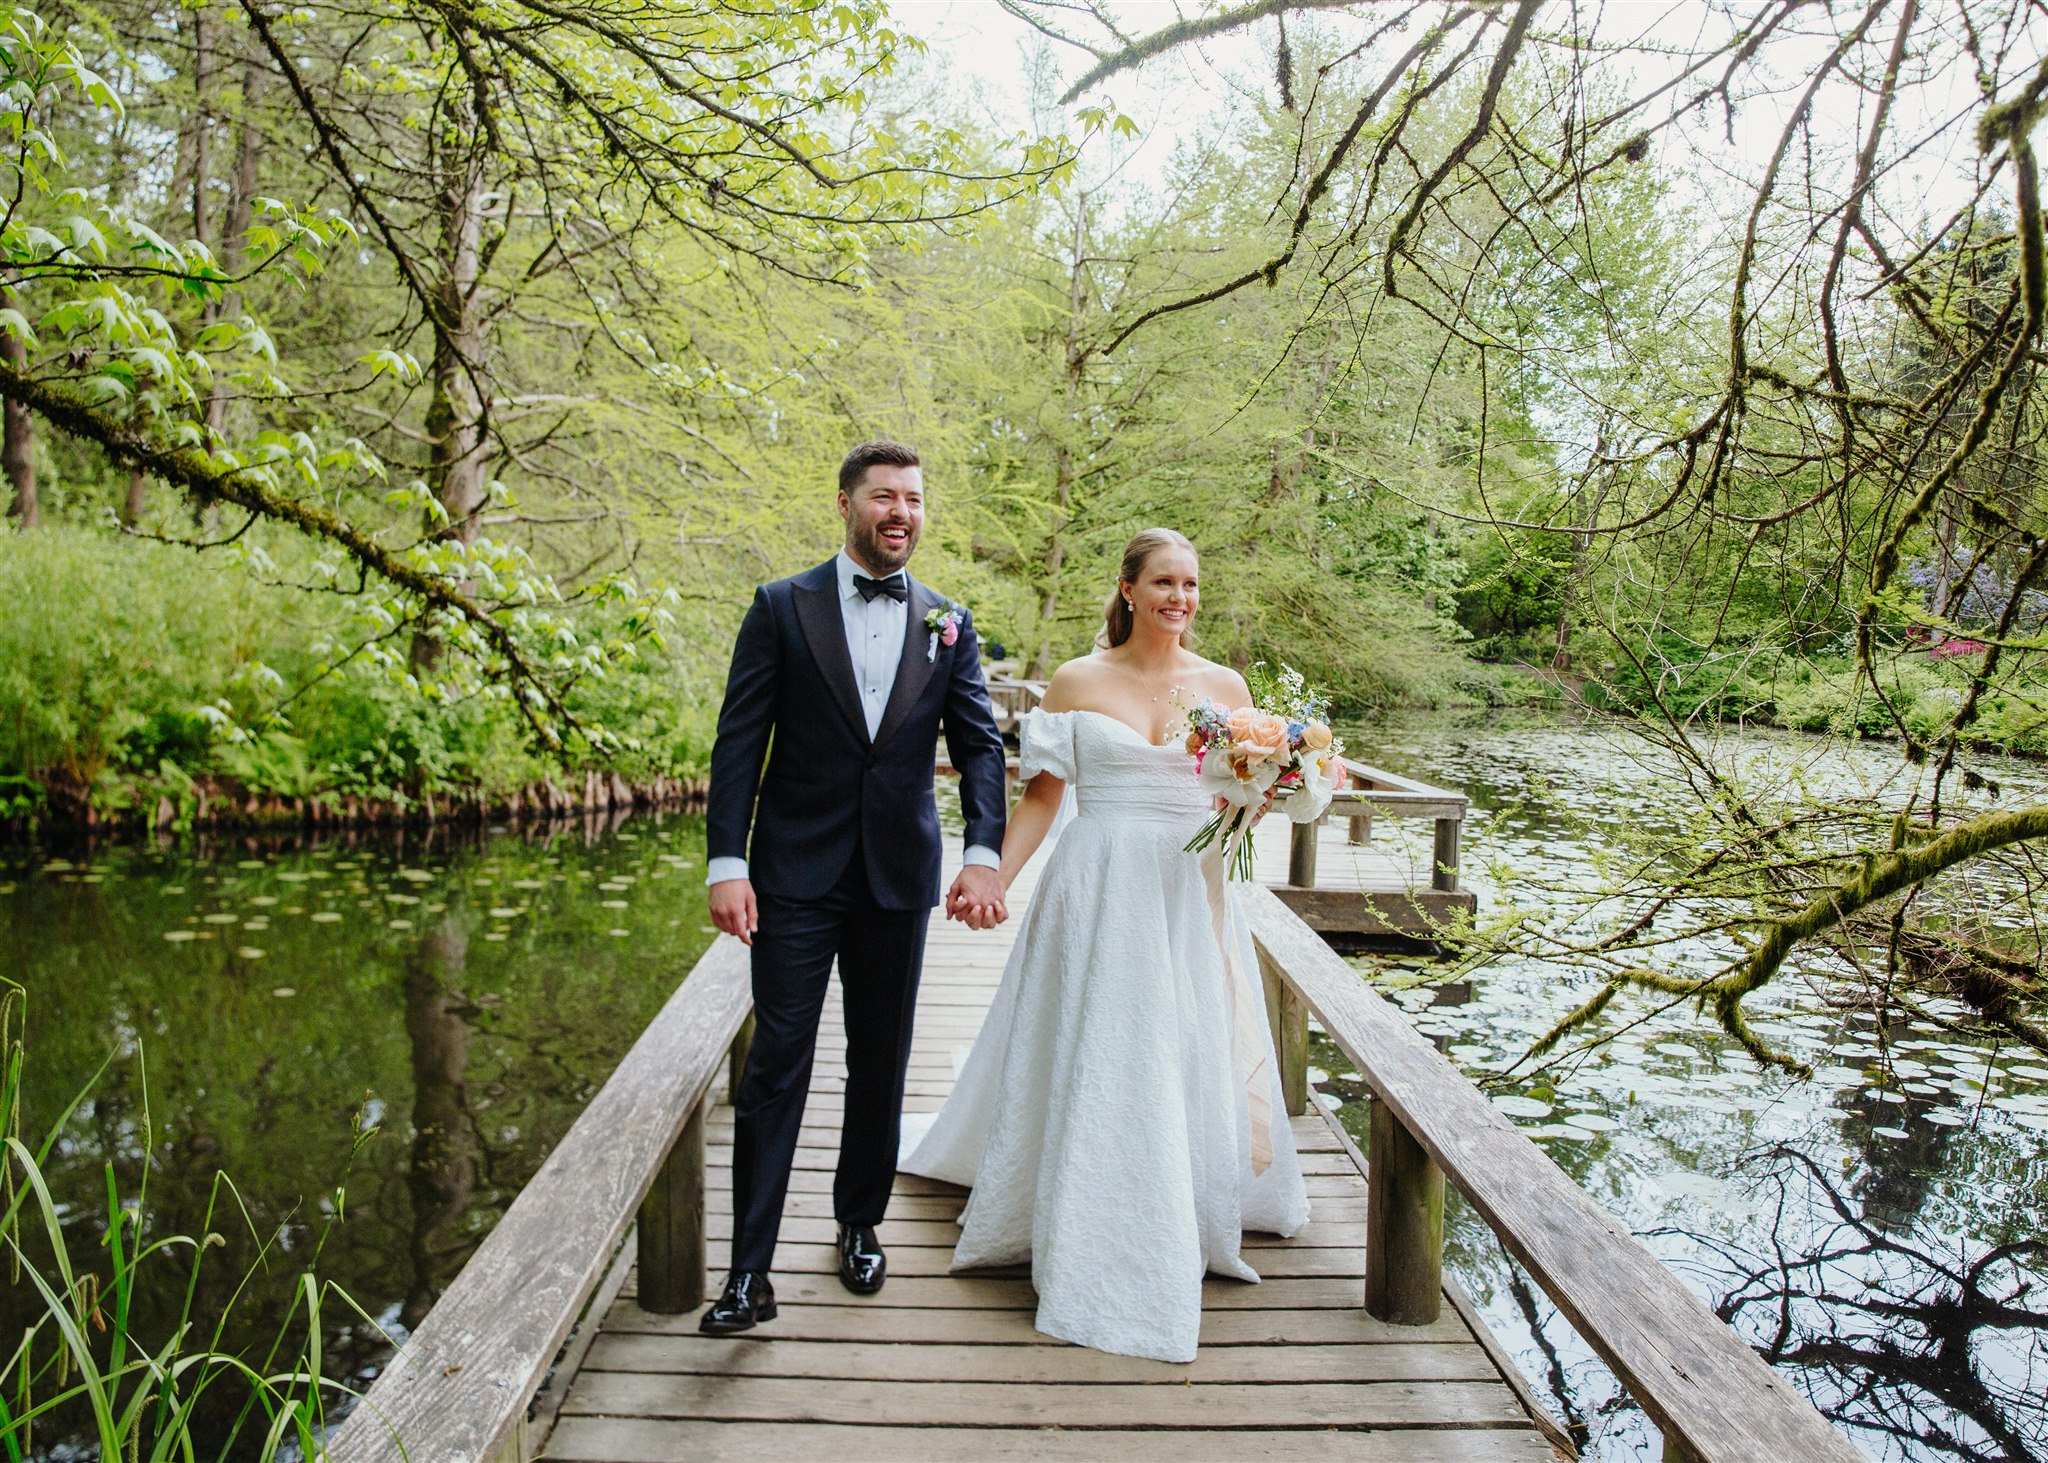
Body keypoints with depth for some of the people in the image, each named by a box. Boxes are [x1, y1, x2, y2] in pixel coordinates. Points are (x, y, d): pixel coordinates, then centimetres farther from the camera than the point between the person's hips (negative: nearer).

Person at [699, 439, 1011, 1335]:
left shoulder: (948, 624, 7)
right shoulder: (782, 607, 0)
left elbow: (980, 746, 1)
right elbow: (739, 742, -4)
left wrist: (983, 856, -14)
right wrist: (726, 863, -12)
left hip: (899, 875, 3)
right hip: (797, 873, -2)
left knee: (881, 1063, 13)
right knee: (777, 1065, -2)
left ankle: (860, 1227, 32)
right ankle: (749, 1272, 5)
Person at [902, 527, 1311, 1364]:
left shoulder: (1225, 686, 6)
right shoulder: (1077, 682, 1)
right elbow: (1041, 797, 2)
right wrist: (992, 878, -8)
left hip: (1189, 895, 2)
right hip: (1098, 893, -1)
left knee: (1189, 1062, 6)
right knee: (1088, 1062, 3)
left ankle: (1186, 1225, 27)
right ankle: (1090, 1244, 21)